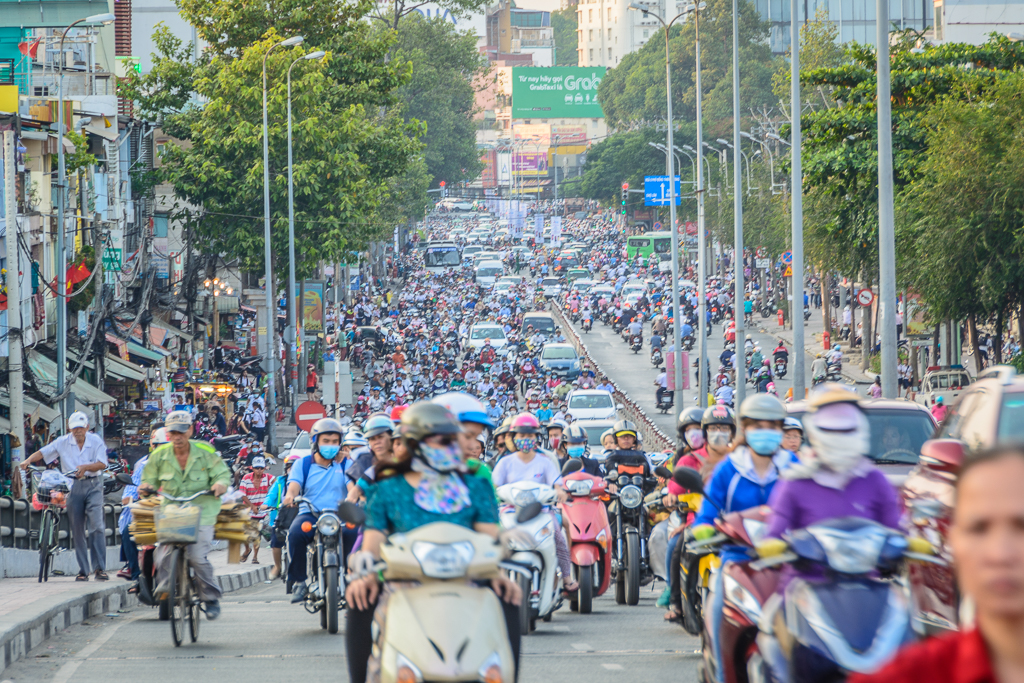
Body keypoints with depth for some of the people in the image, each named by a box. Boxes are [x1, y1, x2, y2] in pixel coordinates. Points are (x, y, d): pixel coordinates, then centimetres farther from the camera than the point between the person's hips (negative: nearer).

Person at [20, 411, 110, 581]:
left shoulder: (96, 441, 0)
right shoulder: (63, 442, 4)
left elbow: (102, 464, -10)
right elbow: (43, 452, 0)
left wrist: (85, 467, -27)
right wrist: (28, 460, -19)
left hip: (93, 486, -2)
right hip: (73, 487, 2)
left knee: (96, 526, -14)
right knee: (77, 530, 3)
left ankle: (100, 567, -13)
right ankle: (83, 570, 9)